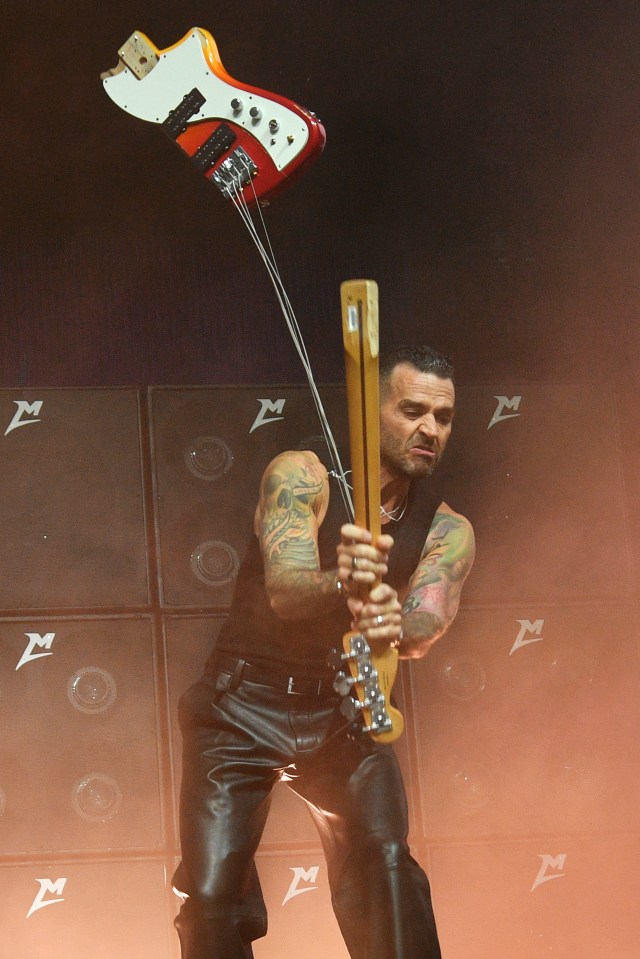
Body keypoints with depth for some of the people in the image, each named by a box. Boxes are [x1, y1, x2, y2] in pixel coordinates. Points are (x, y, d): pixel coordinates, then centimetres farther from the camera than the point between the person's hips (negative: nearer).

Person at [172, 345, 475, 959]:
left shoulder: (447, 532, -3)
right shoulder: (300, 476, -11)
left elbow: (430, 619, -23)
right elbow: (284, 590, -28)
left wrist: (396, 627, -48)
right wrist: (341, 584, -52)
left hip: (343, 713, 2)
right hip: (246, 706, -2)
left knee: (385, 860, -20)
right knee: (211, 895, -11)